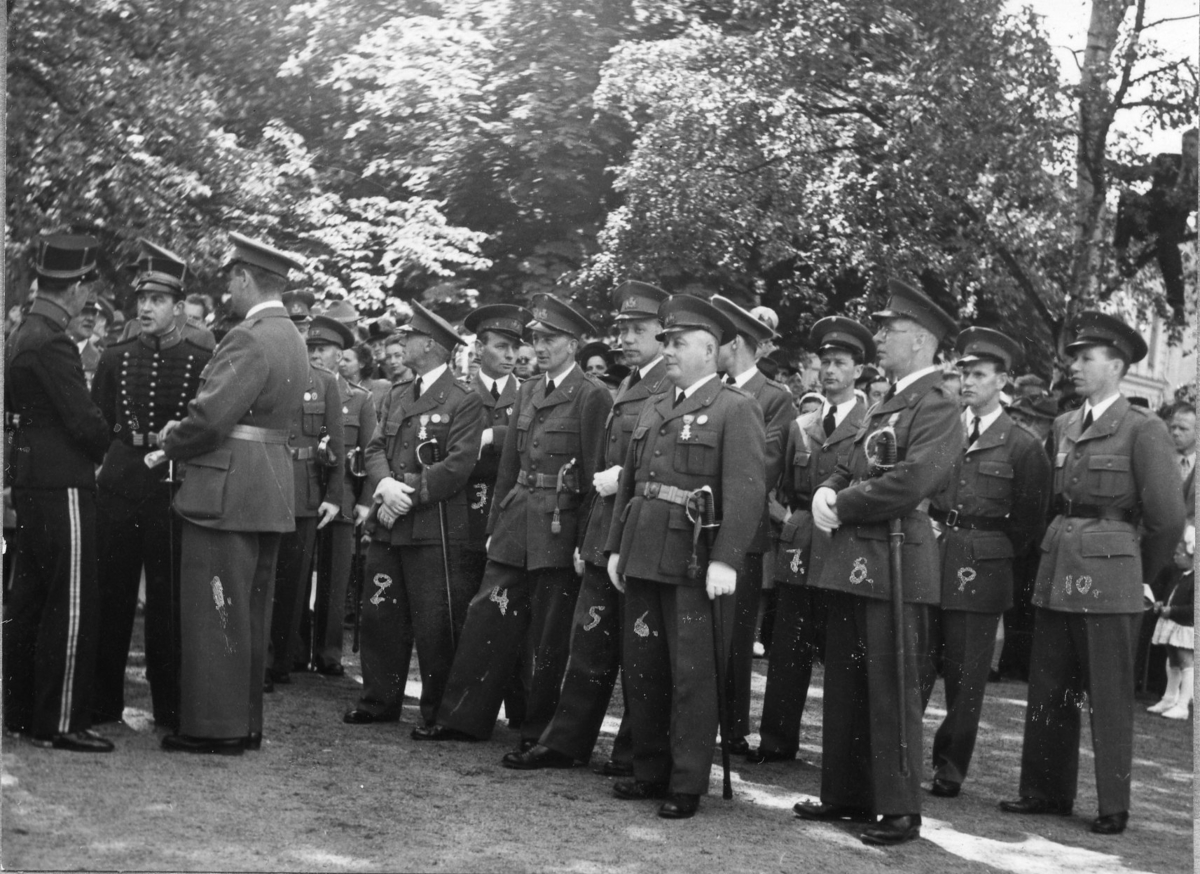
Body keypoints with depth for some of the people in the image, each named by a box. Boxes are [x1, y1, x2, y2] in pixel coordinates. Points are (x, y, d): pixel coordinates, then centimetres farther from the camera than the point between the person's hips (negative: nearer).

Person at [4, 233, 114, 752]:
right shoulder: (52, 344, -18)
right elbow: (84, 422, -21)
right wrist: (108, 449, 0)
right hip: (62, 489, -10)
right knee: (72, 608, -4)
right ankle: (60, 723, 0)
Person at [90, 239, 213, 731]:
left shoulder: (203, 363, 1)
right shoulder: (115, 358, 9)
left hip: (173, 492, -2)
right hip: (116, 488, 3)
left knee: (169, 601, 2)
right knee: (109, 596, 6)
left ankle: (170, 709, 12)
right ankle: (102, 704, 15)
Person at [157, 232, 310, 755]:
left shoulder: (250, 338, -16)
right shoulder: (291, 338, 15)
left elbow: (212, 415, -22)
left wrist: (172, 444, -3)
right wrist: (185, 429, 8)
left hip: (227, 494, -9)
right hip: (272, 491, 10)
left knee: (215, 614, -3)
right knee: (250, 614, 14)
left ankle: (216, 728, 1)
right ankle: (246, 723, 21)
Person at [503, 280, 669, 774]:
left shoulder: (675, 389, -11)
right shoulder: (625, 389, 18)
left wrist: (625, 478, -17)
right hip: (605, 539, 9)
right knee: (588, 645, 12)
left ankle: (635, 753, 12)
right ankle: (565, 743, 19)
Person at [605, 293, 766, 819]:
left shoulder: (736, 409, -5)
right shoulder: (651, 412, 19)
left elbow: (746, 489, -14)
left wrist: (725, 559, -22)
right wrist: (616, 546, 13)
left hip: (694, 565, -7)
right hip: (642, 559, 7)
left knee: (691, 676, -1)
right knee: (641, 670, 12)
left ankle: (688, 785, 7)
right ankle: (650, 770, 25)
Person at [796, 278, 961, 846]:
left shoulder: (937, 407, -10)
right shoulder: (885, 404, 19)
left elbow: (911, 481, -22)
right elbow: (850, 470, 22)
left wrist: (843, 505, -12)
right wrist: (828, 493, 0)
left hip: (896, 564, -9)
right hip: (853, 563, 9)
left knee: (891, 691, -4)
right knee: (845, 686, 14)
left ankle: (900, 810, 4)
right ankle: (846, 794, 24)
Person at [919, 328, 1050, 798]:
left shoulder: (1022, 446, 0)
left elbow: (1028, 524, 3)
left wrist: (990, 555, 1)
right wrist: (927, 530, 1)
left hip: (980, 575, -3)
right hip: (926, 565, 3)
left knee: (965, 678, 4)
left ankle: (950, 770, 14)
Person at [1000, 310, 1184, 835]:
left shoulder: (1143, 430, -6)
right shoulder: (1064, 427, 13)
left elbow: (1167, 519, -5)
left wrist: (1140, 573, 5)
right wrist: (1056, 551, 16)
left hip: (1109, 580, -6)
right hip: (1057, 574, 6)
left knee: (1109, 695, 0)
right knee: (1048, 689, 9)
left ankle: (1114, 806, 9)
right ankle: (1046, 791, 19)